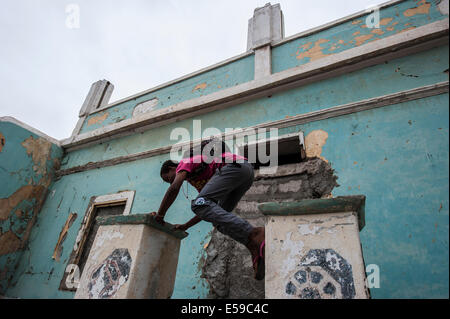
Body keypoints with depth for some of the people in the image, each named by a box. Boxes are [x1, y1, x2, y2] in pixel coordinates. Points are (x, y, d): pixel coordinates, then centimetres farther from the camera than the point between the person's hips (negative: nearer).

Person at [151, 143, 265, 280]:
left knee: (199, 205, -18)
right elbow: (208, 209, 35)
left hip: (234, 166, -9)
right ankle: (256, 247, -11)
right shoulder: (200, 181, 34)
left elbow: (174, 188, -9)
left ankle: (253, 233, -33)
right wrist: (185, 226, 35)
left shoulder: (184, 164, 11)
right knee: (219, 218, 8)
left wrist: (159, 215, 2)